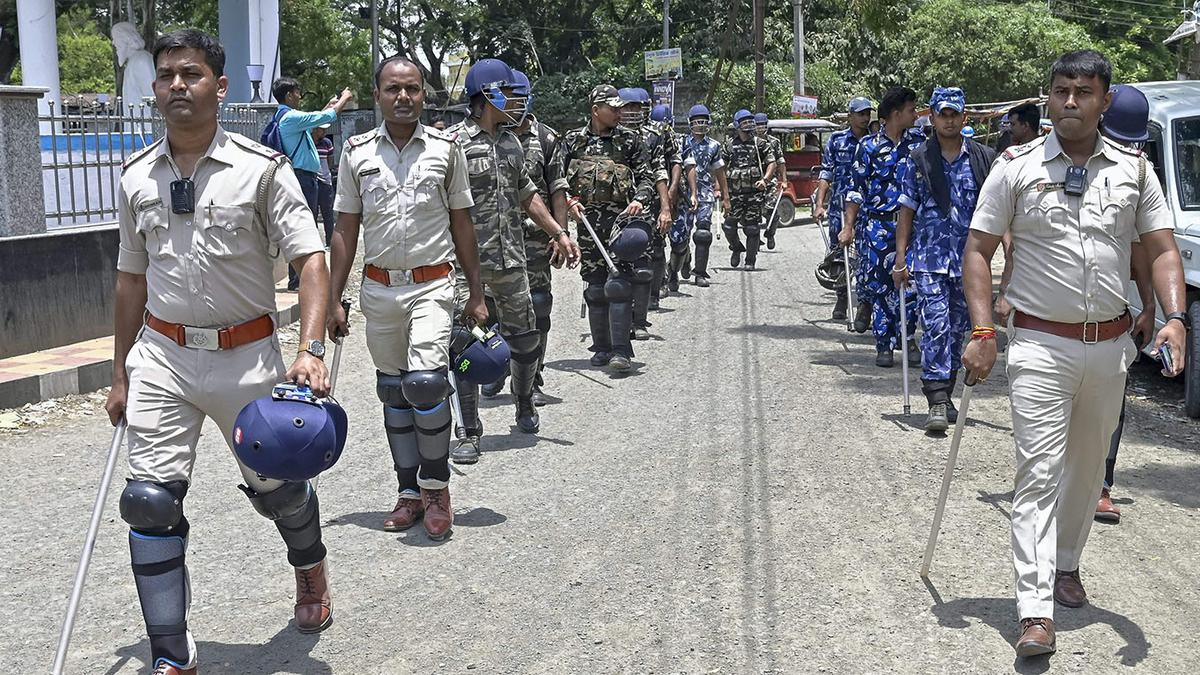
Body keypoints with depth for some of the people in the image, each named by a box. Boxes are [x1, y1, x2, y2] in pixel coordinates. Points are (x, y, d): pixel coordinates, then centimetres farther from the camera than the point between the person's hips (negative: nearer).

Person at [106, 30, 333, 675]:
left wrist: (310, 349, -24)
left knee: (276, 486, 10)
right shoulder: (136, 176, 5)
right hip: (162, 354, 3)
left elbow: (310, 259, -10)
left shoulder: (261, 168, -7)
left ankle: (310, 569, 44)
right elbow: (131, 279, 13)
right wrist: (121, 374, 14)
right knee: (151, 499, -6)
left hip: (246, 355, -2)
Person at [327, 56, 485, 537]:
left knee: (425, 383, -18)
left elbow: (462, 223, 7)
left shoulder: (445, 148, 2)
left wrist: (476, 294, 5)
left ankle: (436, 487, 1)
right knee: (392, 391, 9)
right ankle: (409, 492, 21)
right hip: (379, 288, 3)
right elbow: (346, 229, 7)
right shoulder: (357, 152, 5)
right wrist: (334, 299, 3)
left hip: (431, 285, -3)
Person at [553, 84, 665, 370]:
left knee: (618, 284, -14)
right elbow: (557, 176, 7)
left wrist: (640, 199, -10)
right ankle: (602, 347, 17)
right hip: (588, 219, 2)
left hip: (621, 215, -2)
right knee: (594, 287, 6)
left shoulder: (630, 139, 10)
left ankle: (621, 350, -16)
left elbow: (647, 176, 8)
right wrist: (569, 200, -10)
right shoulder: (573, 140, 11)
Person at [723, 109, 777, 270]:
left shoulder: (760, 144, 4)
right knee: (728, 225, -2)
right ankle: (737, 248, 27)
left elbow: (772, 163, 1)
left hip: (754, 192, -1)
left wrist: (765, 180, -15)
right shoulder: (730, 145, 9)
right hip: (734, 192, 2)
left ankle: (750, 261, 10)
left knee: (752, 228, 0)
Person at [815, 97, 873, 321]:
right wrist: (819, 205, -4)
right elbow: (826, 173, 5)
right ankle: (842, 297, 31)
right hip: (839, 207, 2)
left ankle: (864, 305, -11)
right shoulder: (836, 140, 6)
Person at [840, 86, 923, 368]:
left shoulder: (919, 140, 8)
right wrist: (848, 226, -4)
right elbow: (857, 189, 0)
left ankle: (907, 338, 16)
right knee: (881, 286, 0)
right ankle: (884, 345, 8)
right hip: (878, 226, -2)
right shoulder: (869, 146, -1)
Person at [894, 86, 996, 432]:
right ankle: (937, 402, -14)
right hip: (929, 258, -2)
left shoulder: (983, 158, 5)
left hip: (968, 259, 2)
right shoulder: (917, 160, 3)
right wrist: (900, 259, -1)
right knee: (935, 326, -13)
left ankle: (944, 394, 25)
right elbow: (907, 212, 5)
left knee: (957, 329, 11)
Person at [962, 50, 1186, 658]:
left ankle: (1066, 565, 38)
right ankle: (1036, 612, -11)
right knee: (1038, 472, -9)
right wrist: (982, 332, -11)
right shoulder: (1016, 167, -2)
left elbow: (1162, 249, 6)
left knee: (1087, 466, 17)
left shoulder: (1134, 169, 6)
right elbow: (978, 250, -1)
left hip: (1110, 345, 4)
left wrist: (1174, 318, -11)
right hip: (1040, 343, -3)